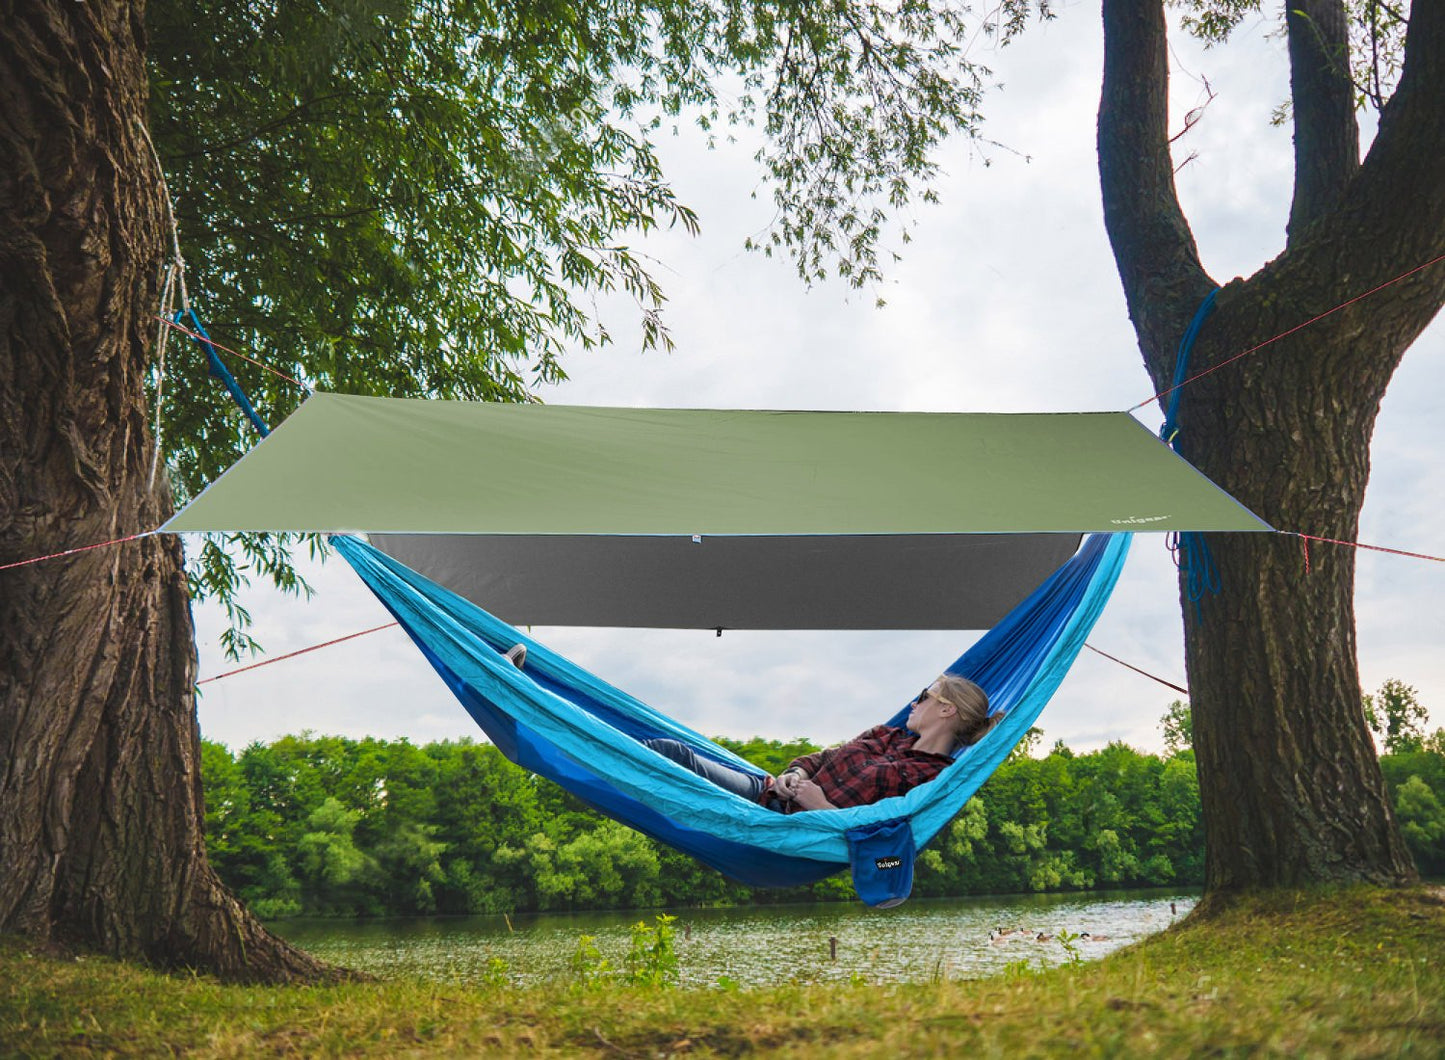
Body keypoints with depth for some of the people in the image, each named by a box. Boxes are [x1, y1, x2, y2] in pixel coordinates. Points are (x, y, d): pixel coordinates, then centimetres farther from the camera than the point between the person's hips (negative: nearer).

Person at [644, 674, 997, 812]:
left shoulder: (934, 780, -7)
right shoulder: (886, 736, 18)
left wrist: (825, 807, -19)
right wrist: (795, 775, -1)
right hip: (771, 791, 8)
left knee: (674, 755, -16)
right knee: (670, 750, -5)